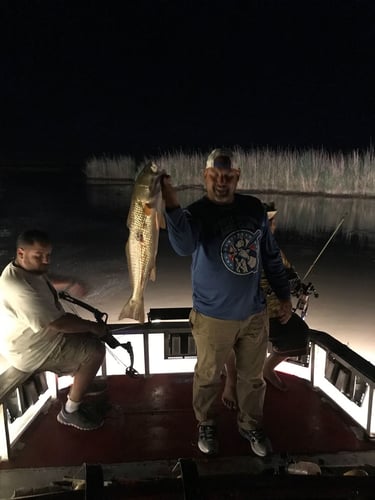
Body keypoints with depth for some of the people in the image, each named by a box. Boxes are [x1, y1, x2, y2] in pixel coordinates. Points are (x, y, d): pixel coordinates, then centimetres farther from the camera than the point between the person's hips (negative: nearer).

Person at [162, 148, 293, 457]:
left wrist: (284, 294, 11)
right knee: (208, 376, 15)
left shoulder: (255, 208, 0)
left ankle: (251, 425, 43)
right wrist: (173, 206, -49)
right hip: (213, 317, -3)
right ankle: (206, 424, 41)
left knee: (253, 376, 19)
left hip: (254, 313, 4)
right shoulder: (197, 213, -13)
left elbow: (271, 255, 9)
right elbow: (184, 247, -36)